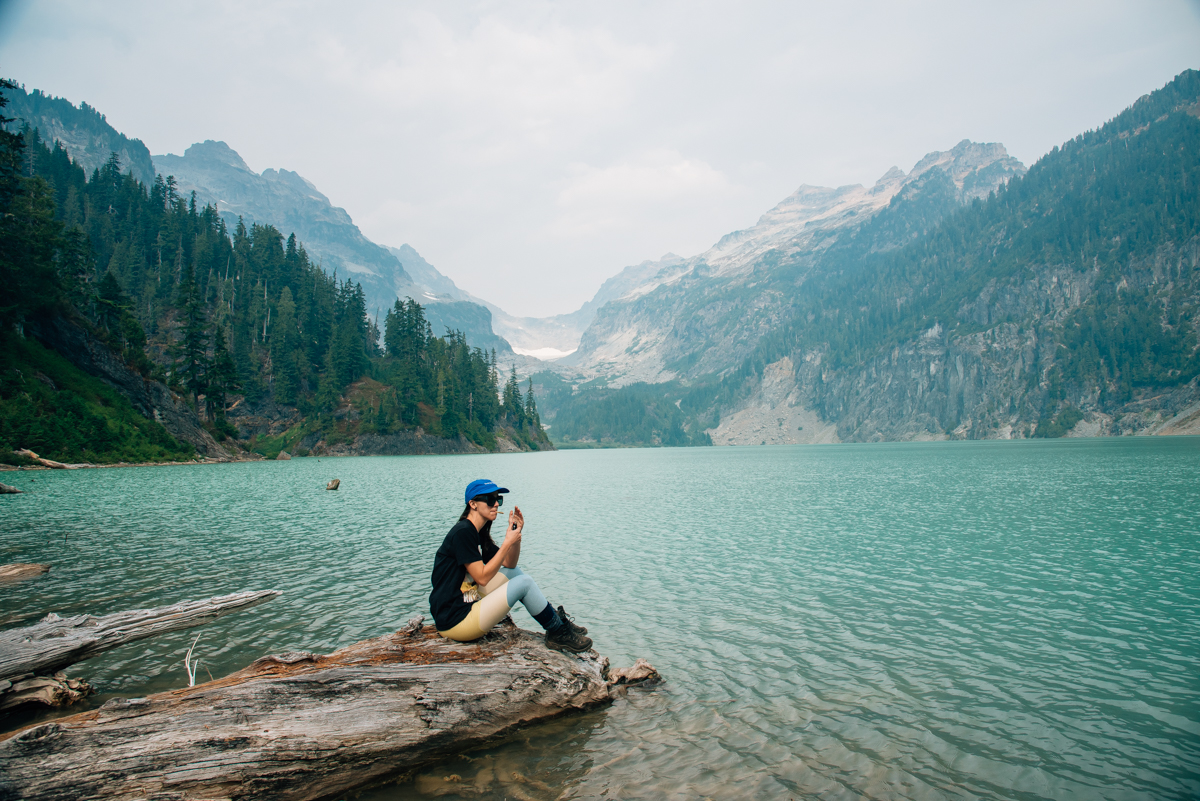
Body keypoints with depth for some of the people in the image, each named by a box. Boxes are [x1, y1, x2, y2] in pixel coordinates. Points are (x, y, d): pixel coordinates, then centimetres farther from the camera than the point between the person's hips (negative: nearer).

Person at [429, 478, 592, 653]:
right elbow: (482, 577, -20)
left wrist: (516, 533, 0)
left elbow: (509, 564, 15)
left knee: (514, 572, 14)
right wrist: (507, 542, -16)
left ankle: (558, 619, 17)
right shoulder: (462, 532, -17)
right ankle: (559, 632, 7)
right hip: (454, 622, -10)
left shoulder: (477, 533, 12)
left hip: (467, 605, 10)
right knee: (523, 582, -11)